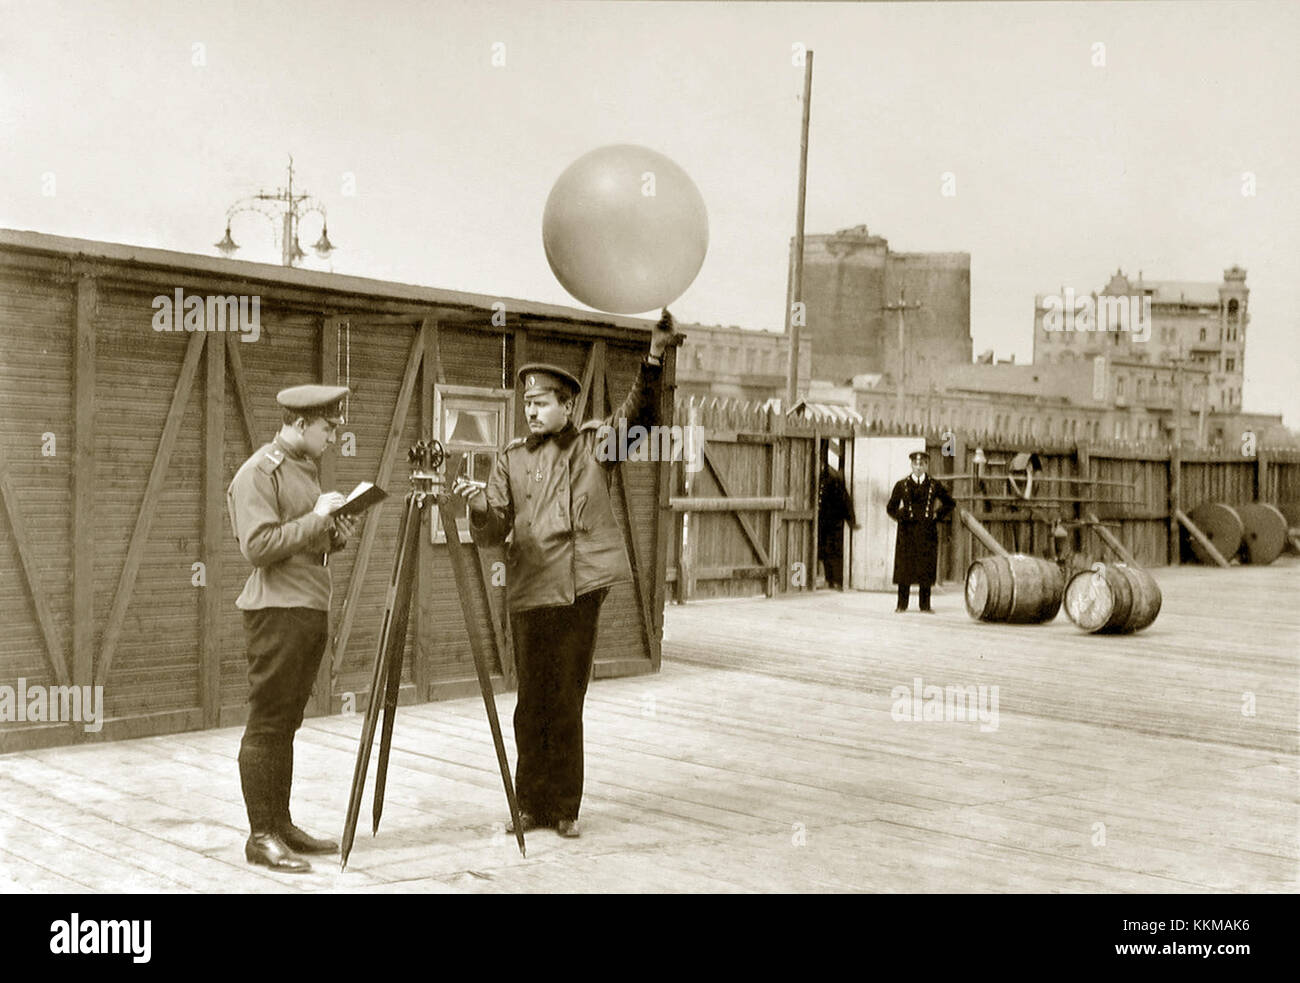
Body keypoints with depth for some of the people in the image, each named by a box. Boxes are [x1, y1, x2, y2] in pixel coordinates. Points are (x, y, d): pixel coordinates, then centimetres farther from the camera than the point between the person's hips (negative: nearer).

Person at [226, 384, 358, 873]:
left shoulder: (306, 466, 17)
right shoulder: (258, 473, -11)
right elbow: (258, 547, -20)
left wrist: (336, 534, 5)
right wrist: (315, 518, -19)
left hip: (312, 609, 9)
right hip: (276, 612, -9)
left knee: (287, 723, 13)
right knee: (267, 725, -4)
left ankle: (281, 824, 19)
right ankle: (261, 836, 1)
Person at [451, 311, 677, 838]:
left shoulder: (595, 444, 7)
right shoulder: (511, 458, 10)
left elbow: (640, 414, -7)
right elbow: (493, 533, 5)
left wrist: (654, 359, -20)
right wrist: (479, 507, -17)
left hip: (581, 588, -1)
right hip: (530, 591, 1)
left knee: (566, 703, 4)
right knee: (532, 704, 5)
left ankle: (564, 806, 16)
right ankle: (532, 805, 17)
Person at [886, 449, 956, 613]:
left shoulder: (934, 486, 8)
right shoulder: (901, 485, 7)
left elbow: (950, 503, 18)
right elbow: (891, 507, 12)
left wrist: (938, 515, 5)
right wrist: (900, 516, -6)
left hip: (927, 532, 0)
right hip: (907, 532, 0)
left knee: (926, 568, -1)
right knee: (904, 567, -2)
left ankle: (925, 605, 6)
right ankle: (902, 604, 5)